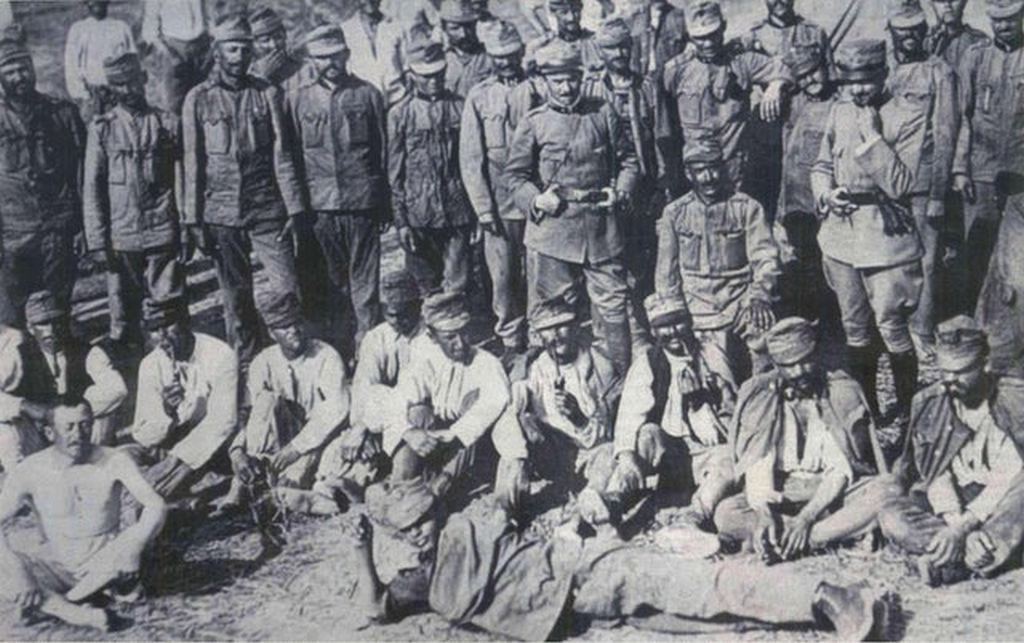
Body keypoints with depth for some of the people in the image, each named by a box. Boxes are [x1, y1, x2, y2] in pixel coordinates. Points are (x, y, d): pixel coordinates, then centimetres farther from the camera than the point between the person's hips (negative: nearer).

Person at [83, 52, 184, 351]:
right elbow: (92, 188, 5)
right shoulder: (102, 128, 6)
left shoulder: (168, 124, 5)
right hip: (121, 236, 1)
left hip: (163, 235, -1)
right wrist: (98, 239, -1)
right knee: (123, 315, 7)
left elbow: (183, 181, 5)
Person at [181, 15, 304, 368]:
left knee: (285, 290, -3)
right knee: (235, 298, 9)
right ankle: (245, 363, 21)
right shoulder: (198, 99, 2)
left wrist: (293, 207, -3)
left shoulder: (267, 94, 4)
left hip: (267, 210, 0)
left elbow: (282, 154, 3)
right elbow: (192, 164, 3)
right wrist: (193, 220, 0)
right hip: (221, 213, 0)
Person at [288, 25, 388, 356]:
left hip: (362, 202, -1)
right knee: (325, 284, 7)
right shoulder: (298, 98, 9)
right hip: (318, 205, 1)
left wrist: (385, 204, 5)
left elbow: (383, 151, 8)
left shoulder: (368, 95, 6)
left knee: (364, 284, 2)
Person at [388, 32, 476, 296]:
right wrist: (400, 220, -2)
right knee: (427, 287, 9)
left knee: (456, 286, 0)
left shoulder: (459, 107, 3)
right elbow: (394, 172, 2)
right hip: (419, 216, 0)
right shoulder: (400, 114, 1)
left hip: (457, 213, 0)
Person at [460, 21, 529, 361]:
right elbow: (470, 158, 2)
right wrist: (483, 208, -3)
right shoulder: (479, 97, 4)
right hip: (499, 204, 0)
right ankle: (511, 342, 16)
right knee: (503, 279, 3)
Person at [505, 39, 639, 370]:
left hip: (602, 225, 2)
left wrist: (621, 191, -2)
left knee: (613, 302, 6)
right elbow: (515, 174, 4)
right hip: (552, 225, -2)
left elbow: (628, 158, 15)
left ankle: (620, 376, 18)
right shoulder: (534, 122, 1)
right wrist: (536, 199, -13)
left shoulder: (603, 113, 8)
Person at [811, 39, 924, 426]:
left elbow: (899, 185, -19)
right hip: (840, 236, 6)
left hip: (885, 237, -6)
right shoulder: (838, 111, 6)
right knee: (854, 329, 15)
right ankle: (866, 407, 29)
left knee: (892, 328, -3)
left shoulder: (905, 119, -11)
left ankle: (905, 411, 13)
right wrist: (825, 194, -3)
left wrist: (872, 135, -21)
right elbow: (821, 166, 17)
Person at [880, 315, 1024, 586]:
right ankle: (985, 555, -28)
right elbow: (935, 474, -5)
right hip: (952, 504, 3)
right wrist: (953, 520, -24)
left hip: (1000, 508, -3)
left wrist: (963, 526, -24)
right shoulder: (930, 403, 1)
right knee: (891, 516, -25)